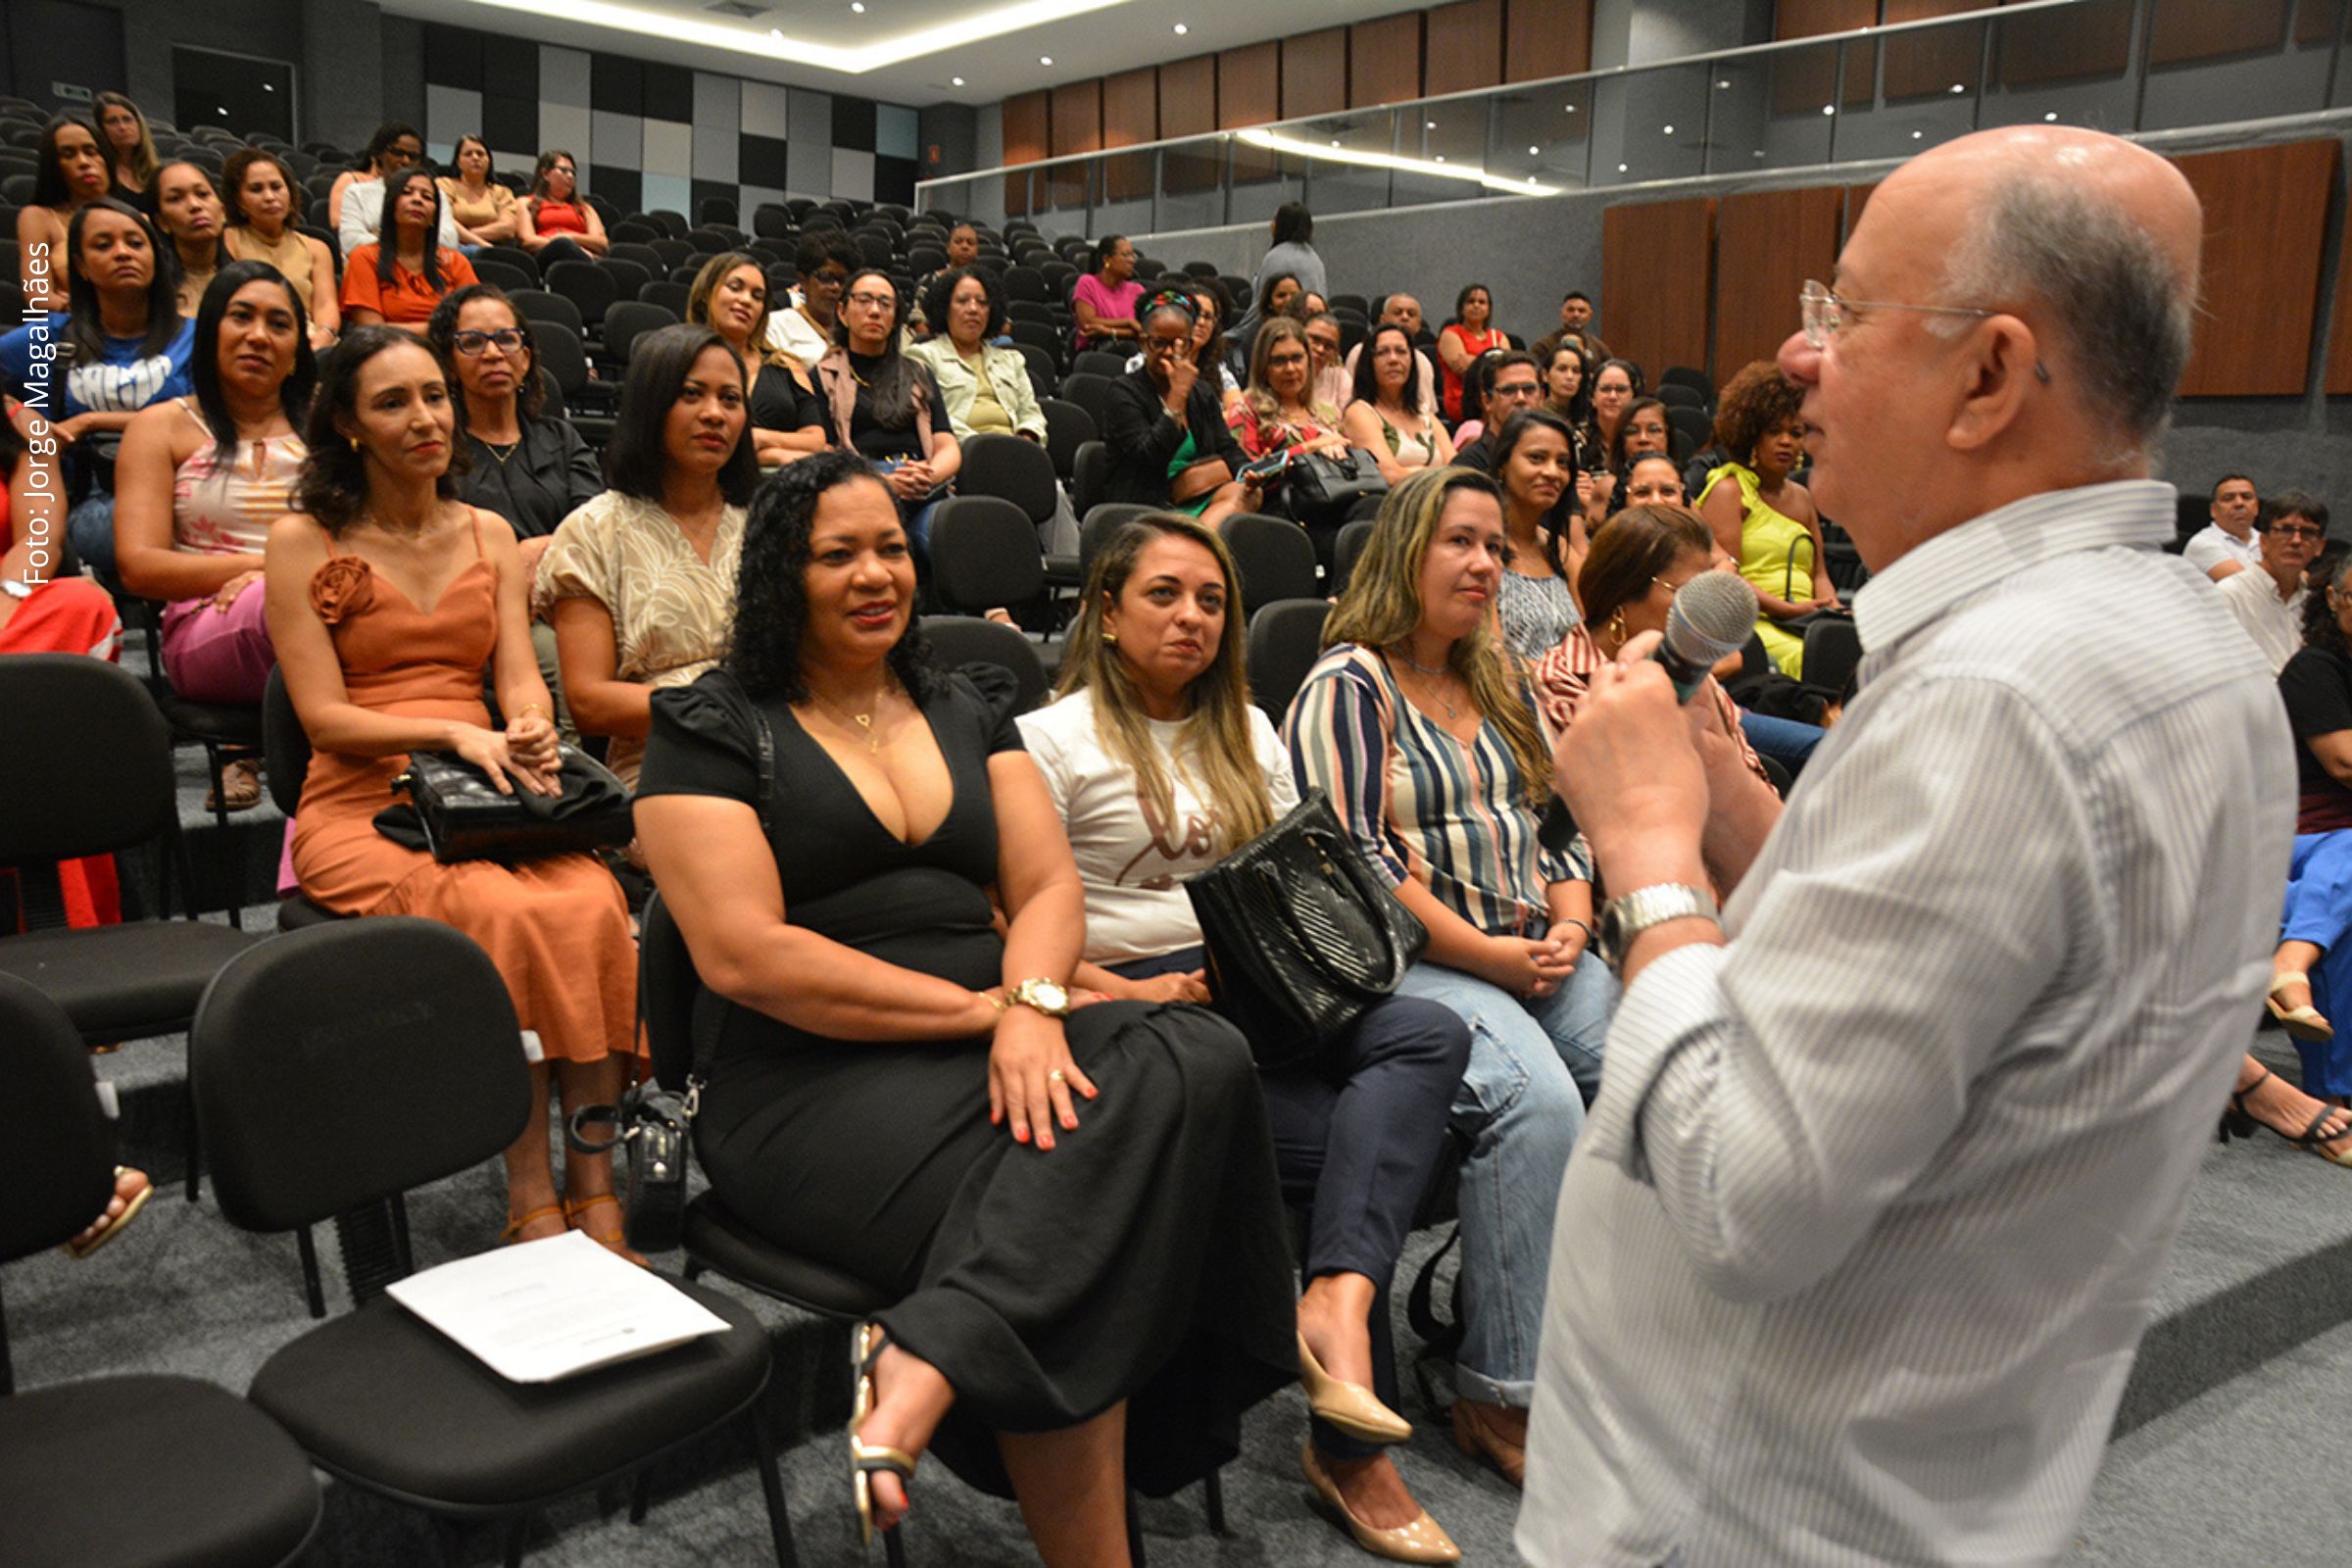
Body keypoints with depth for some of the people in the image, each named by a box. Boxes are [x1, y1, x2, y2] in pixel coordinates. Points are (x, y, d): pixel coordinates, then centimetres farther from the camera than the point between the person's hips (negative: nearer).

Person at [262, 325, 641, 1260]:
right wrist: (456, 733, -17)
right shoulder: (304, 541, 6)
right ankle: (533, 1207, -26)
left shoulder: (489, 534, 19)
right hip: (361, 807, -3)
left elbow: (519, 677, 10)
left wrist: (530, 732, -14)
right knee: (503, 915, -34)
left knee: (591, 903, -30)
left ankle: (596, 1196, -28)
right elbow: (323, 717, -1)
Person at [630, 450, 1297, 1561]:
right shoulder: (711, 731, 3)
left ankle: (922, 1369, -35)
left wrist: (1032, 1008, -14)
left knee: (1201, 1059, -28)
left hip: (997, 1043, 6)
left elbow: (1050, 886, 11)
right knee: (1071, 1214, -32)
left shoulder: (965, 713, 20)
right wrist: (980, 1010, -13)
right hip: (812, 1082, -5)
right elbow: (744, 955, -10)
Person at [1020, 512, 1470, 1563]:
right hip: (1140, 1011, -6)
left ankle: (1339, 1299, -38)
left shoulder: (1247, 733, 21)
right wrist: (1134, 994, -18)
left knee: (1430, 1035, -25)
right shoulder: (1054, 740, 1)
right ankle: (1351, 1446, -12)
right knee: (1377, 1143, -24)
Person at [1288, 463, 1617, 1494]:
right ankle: (1503, 1389, -18)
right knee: (1535, 1098, -31)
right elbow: (1351, 860, -12)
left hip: (1535, 954, 7)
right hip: (1412, 964, -7)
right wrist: (1490, 954, -14)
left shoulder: (1500, 685, 21)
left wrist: (1568, 924, 1)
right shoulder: (1349, 685, -2)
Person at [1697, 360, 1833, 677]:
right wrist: (1786, 609, -16)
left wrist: (1834, 614, 0)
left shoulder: (1802, 497, 24)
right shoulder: (1729, 490, 2)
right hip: (1748, 620, -6)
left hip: (1803, 620, 6)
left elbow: (1818, 573, 22)